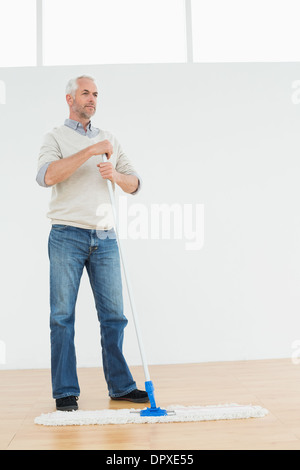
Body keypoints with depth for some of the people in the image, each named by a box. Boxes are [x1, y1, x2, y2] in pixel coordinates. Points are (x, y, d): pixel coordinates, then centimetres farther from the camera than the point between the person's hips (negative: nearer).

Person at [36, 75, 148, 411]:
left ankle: (120, 385, 15)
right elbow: (46, 176, -15)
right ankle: (65, 391, 7)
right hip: (67, 235, -4)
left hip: (104, 237, 4)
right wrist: (90, 151, -17)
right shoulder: (55, 138, 5)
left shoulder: (109, 140, 19)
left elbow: (134, 184, 16)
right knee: (63, 316, -2)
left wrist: (116, 175, -6)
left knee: (113, 314, 5)